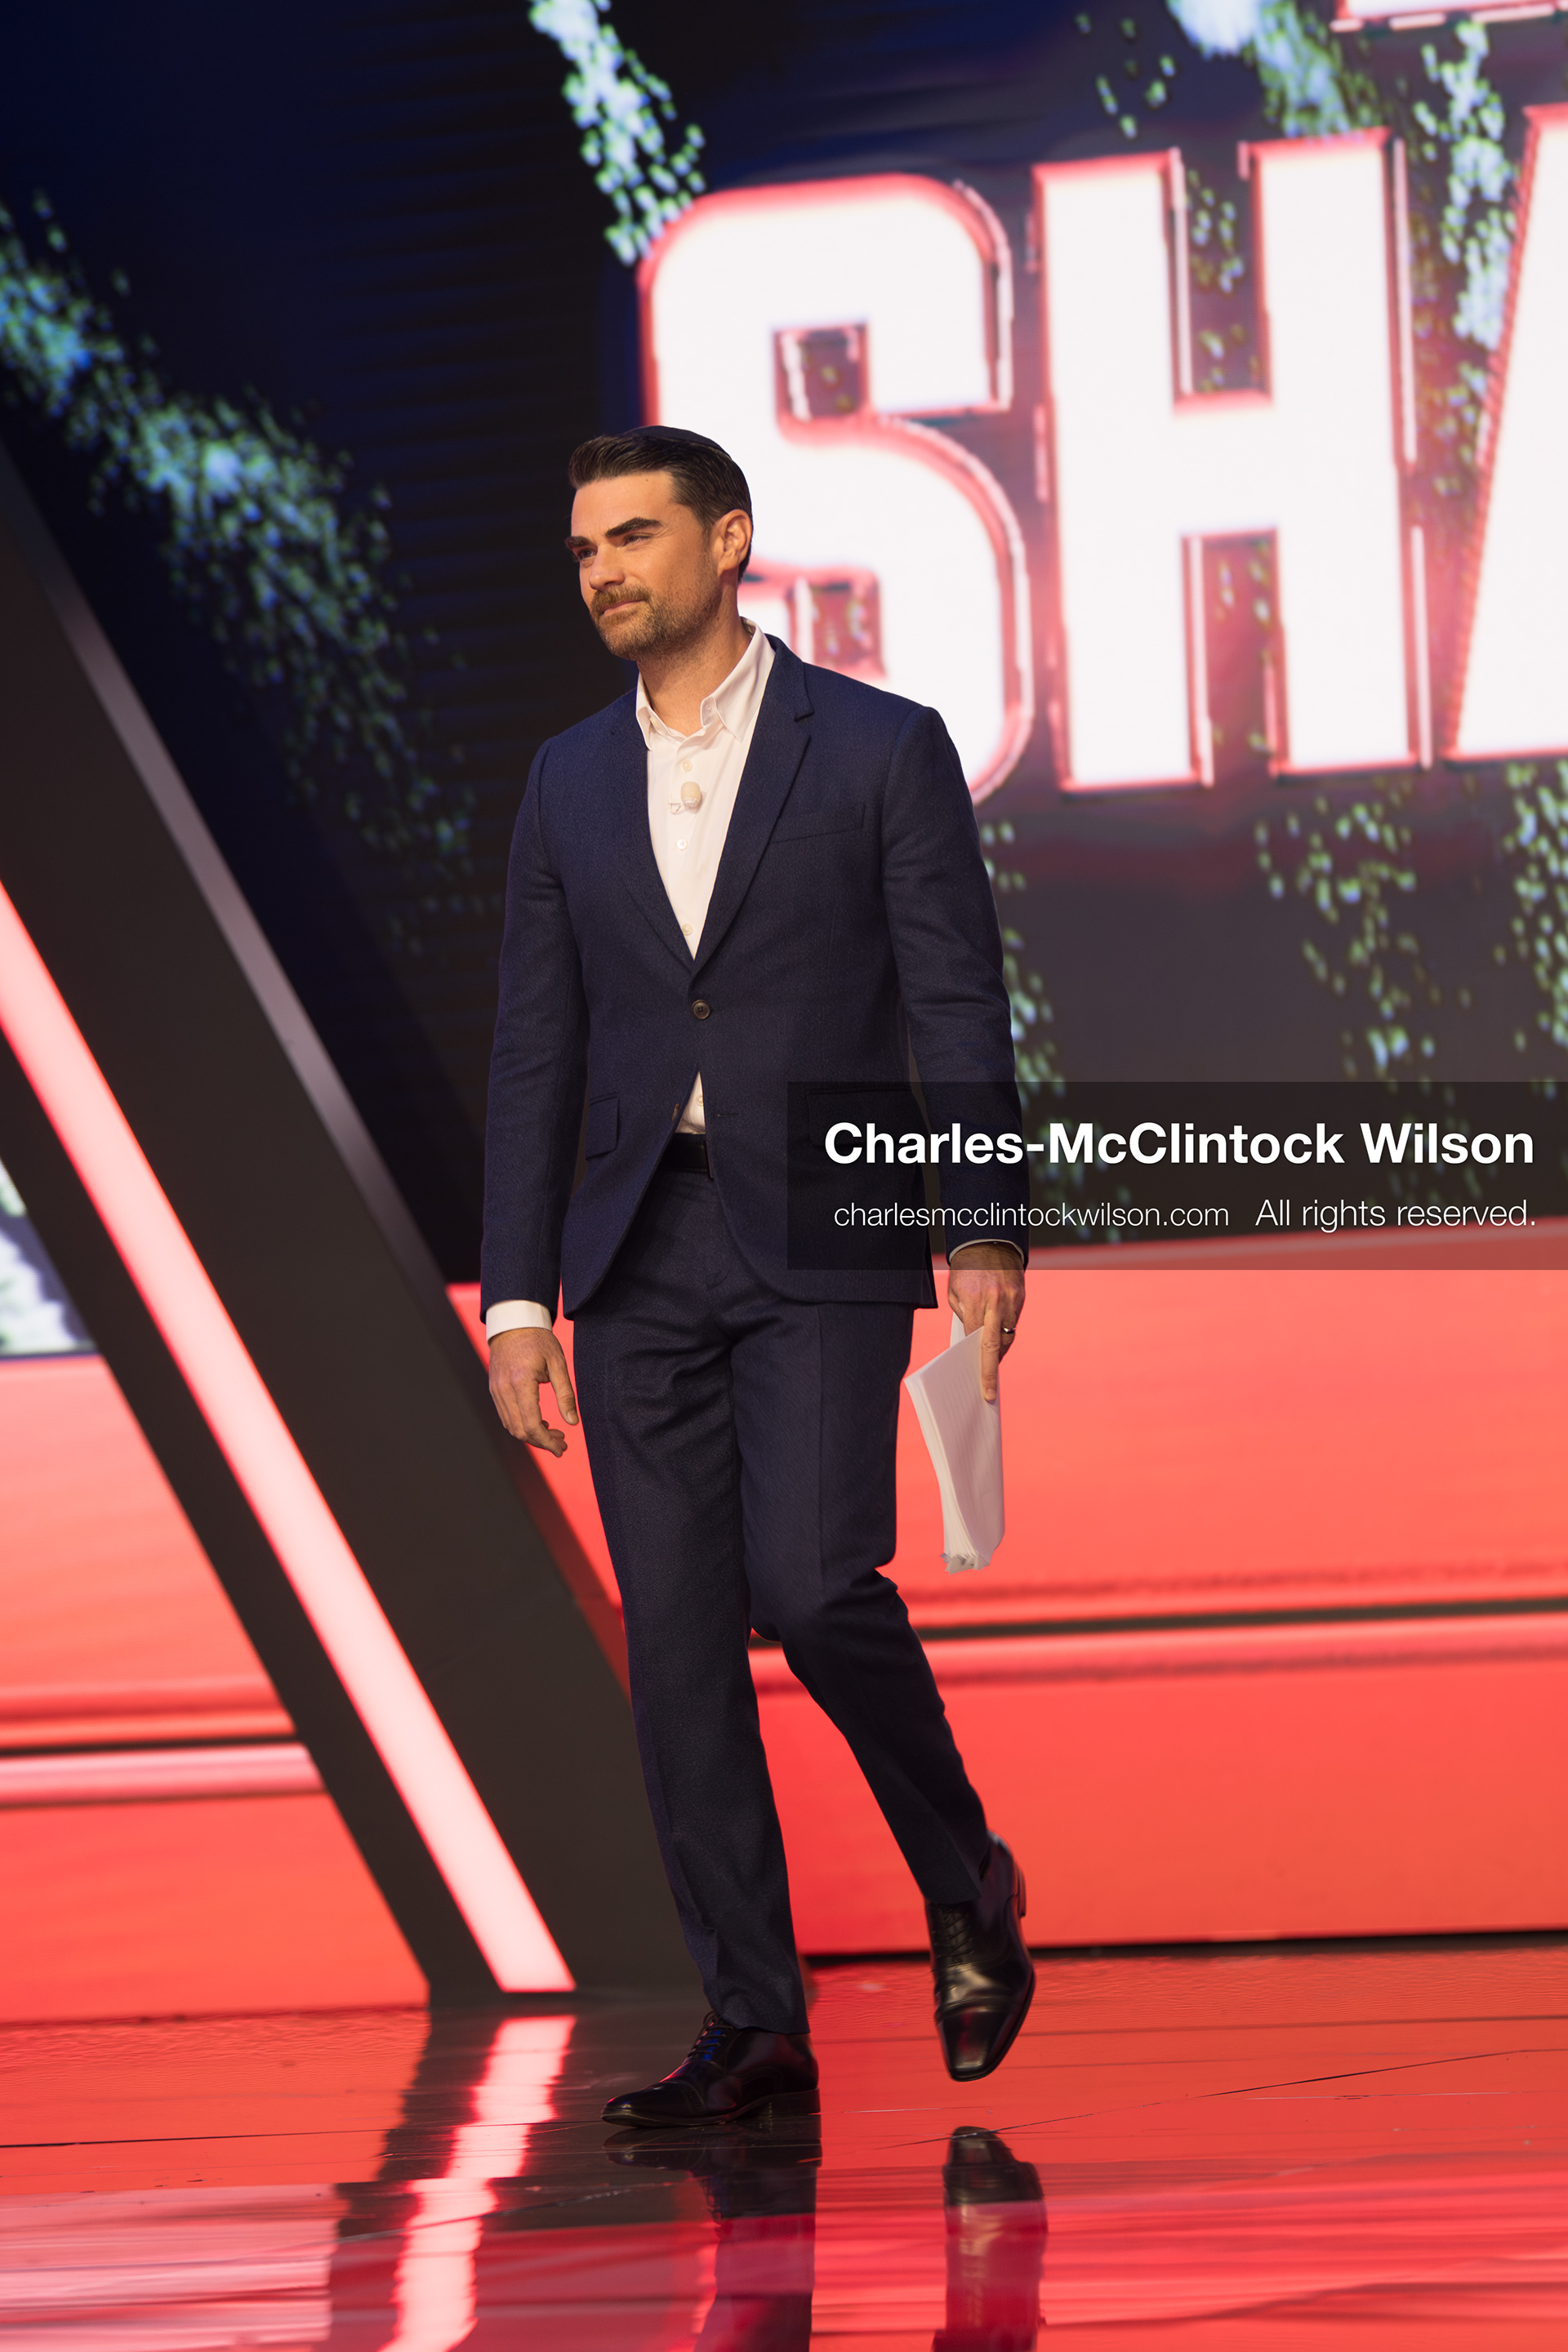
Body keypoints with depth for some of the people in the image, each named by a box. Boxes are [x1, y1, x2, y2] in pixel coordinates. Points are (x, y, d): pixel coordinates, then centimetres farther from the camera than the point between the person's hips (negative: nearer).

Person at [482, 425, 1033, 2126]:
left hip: (821, 1239, -4)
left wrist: (985, 1229, -16)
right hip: (640, 1254, 4)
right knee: (676, 1636, 0)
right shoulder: (571, 783, 12)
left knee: (811, 1581, -19)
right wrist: (516, 1298, 5)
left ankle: (963, 1882, 8)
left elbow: (958, 1009, -5)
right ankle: (753, 2032, 5)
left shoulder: (883, 750, -1)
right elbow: (535, 1050, 11)